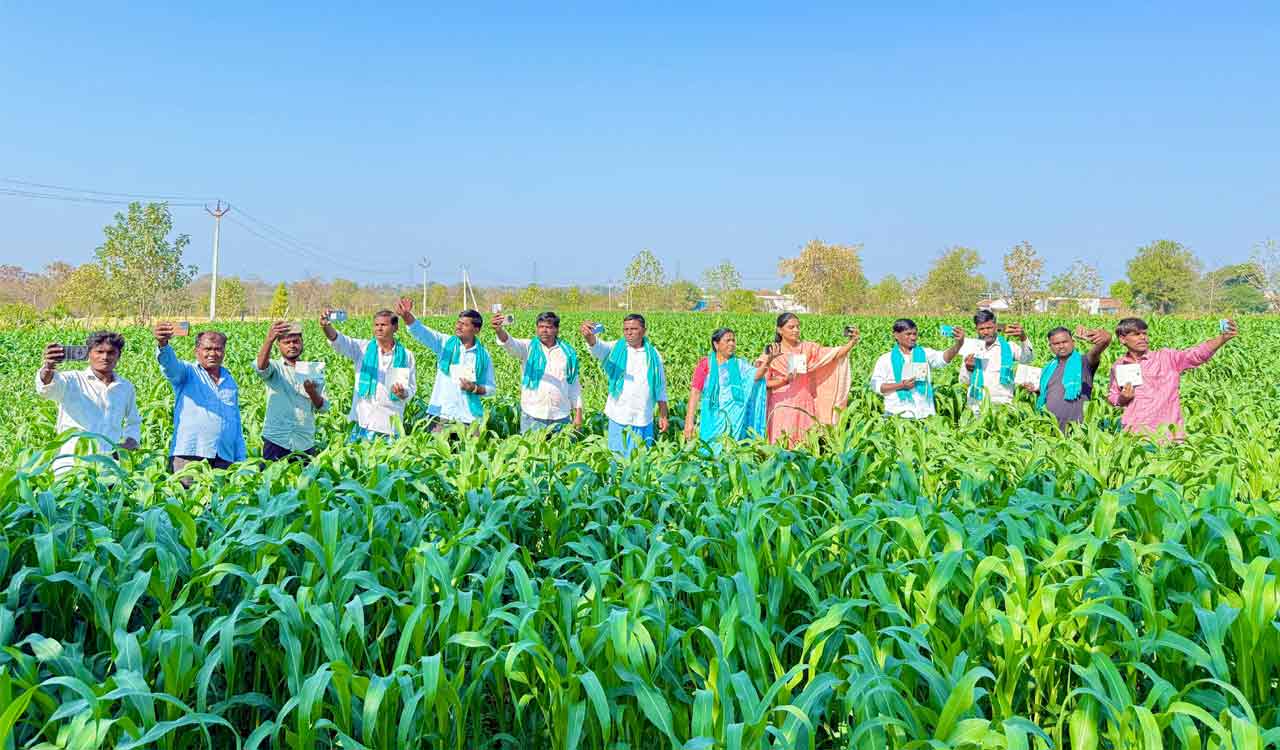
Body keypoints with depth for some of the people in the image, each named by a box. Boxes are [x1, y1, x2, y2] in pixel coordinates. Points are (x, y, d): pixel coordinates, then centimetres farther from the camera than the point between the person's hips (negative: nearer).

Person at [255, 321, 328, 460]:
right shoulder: (275, 368, 2)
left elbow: (323, 407, 6)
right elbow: (261, 366, -23)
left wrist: (312, 392, -15)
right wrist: (269, 340, -40)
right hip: (276, 442, -2)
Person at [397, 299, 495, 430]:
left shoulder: (483, 355, 5)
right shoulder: (445, 343, 5)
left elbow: (491, 389, 11)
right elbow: (421, 332, -11)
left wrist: (475, 388, -9)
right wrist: (407, 315, -29)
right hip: (441, 415, 0)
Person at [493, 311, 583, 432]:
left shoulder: (567, 352, 8)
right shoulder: (529, 348, 3)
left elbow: (574, 384, 12)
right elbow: (511, 344, -19)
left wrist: (578, 412, 6)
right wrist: (500, 330, -40)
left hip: (561, 417, 1)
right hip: (532, 416, -1)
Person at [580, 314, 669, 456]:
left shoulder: (653, 355, 5)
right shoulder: (616, 349, 0)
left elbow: (660, 388, 11)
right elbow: (598, 347, -23)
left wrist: (663, 416, 7)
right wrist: (589, 336, -46)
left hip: (644, 422, 1)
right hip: (618, 418, -1)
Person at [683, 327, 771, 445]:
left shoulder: (740, 364, 7)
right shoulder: (706, 364, 2)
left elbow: (755, 375, -13)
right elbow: (695, 392, -2)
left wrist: (767, 361, -32)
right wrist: (689, 421, -9)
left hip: (735, 419, 1)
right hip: (712, 419, -1)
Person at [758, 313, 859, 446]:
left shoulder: (808, 348, 4)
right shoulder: (771, 352, 0)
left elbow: (835, 354, -6)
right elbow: (763, 382, -2)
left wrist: (852, 343, -22)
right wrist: (784, 380, -17)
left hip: (804, 405, 2)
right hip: (781, 406, -2)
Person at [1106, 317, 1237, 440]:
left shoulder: (1166, 358, 2)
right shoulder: (1118, 366, 9)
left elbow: (1198, 354, -12)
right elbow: (1112, 397, 20)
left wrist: (1223, 337, -27)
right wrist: (1122, 399, -2)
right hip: (1133, 432, 1)